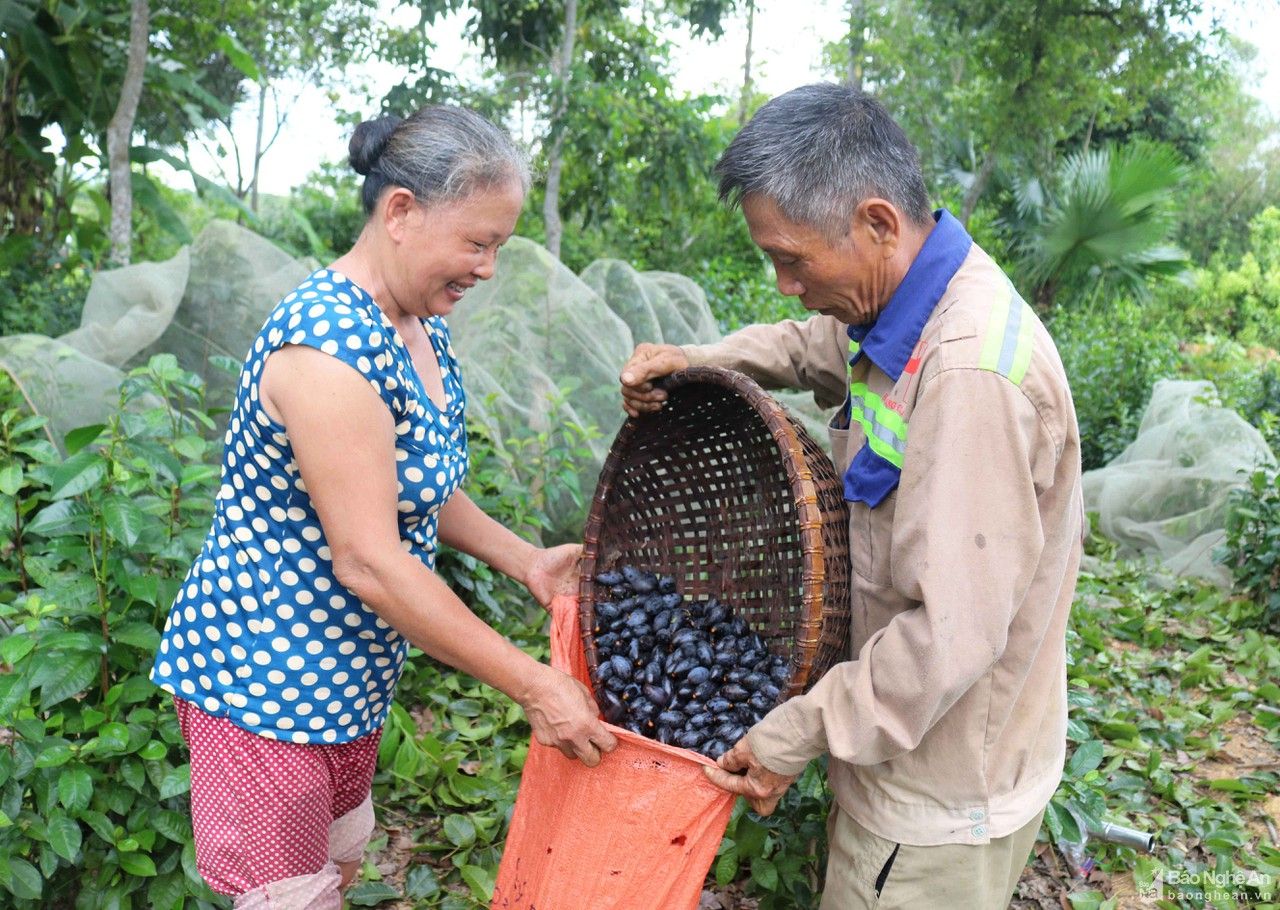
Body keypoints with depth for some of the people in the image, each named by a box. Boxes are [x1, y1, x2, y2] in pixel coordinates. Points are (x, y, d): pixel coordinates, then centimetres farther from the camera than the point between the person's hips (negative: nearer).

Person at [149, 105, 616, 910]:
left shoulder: (424, 330, 2)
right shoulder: (329, 343, -27)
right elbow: (369, 561, -29)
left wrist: (525, 561, 1)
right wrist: (533, 684, -24)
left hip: (348, 672, 9)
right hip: (266, 674, -9)